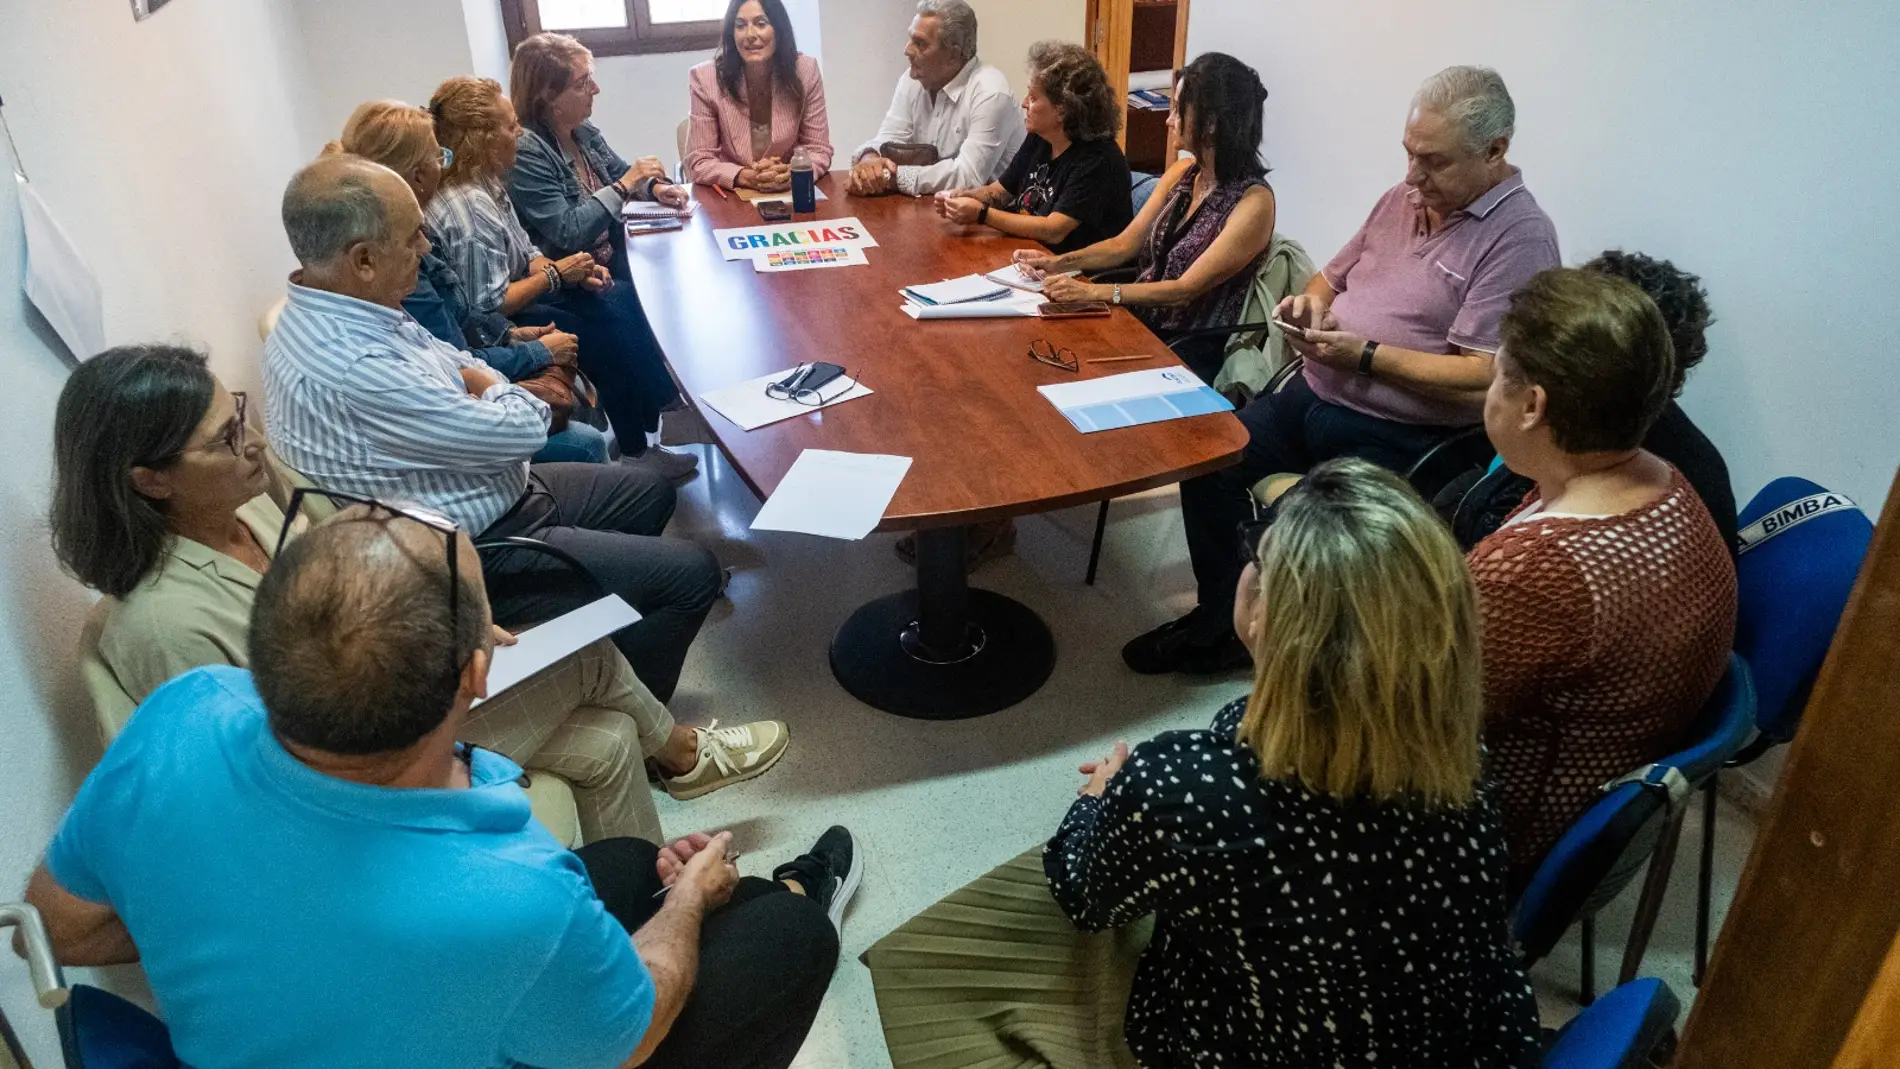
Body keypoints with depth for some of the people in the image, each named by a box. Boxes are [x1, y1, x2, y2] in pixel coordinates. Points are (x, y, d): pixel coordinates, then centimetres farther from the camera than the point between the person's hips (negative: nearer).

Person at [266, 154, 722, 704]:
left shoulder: (331, 310, -2)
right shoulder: (349, 369, -35)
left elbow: (456, 363, 12)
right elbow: (520, 431, -28)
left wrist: (486, 385, -10)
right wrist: (498, 388, -6)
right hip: (474, 553, -10)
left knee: (651, 491, 23)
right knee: (693, 574, -7)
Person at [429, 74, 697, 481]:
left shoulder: (487, 183, 2)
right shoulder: (466, 208, -28)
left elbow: (525, 253, 10)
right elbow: (492, 306, -27)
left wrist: (576, 272, -8)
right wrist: (556, 274, -16)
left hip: (512, 298, 10)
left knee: (622, 298, 6)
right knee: (608, 330, -12)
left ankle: (662, 400, 13)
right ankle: (636, 450, 2)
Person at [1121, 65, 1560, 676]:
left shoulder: (1519, 237, -14)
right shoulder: (1404, 198, 10)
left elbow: (1481, 381, -22)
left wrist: (1365, 355, -18)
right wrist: (1310, 303, 1)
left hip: (1396, 438, -8)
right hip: (1314, 395, 8)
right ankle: (1218, 618, 14)